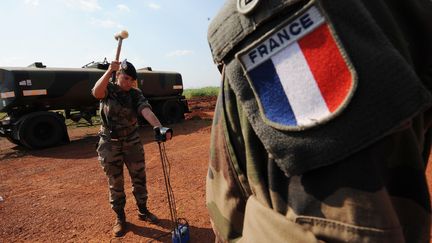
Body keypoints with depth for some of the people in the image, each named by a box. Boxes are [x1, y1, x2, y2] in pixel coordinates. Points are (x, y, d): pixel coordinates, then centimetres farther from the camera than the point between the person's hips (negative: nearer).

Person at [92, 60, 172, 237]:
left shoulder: (136, 94, -4)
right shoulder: (108, 89, -5)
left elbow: (147, 111, -23)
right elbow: (96, 92, -30)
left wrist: (159, 127, -40)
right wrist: (109, 71, -38)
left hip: (132, 142, 2)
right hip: (110, 144, -1)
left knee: (139, 178, 10)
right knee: (115, 183, 9)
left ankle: (143, 211, 31)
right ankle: (120, 218, 28)